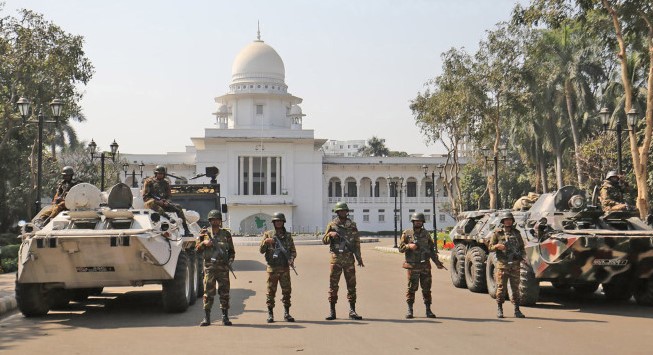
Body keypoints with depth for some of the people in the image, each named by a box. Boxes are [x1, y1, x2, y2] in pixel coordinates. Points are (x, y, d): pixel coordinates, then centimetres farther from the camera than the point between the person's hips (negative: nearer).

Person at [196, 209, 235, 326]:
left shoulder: (226, 234, 9)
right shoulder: (204, 233, 7)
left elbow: (231, 250, 13)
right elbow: (197, 249, 9)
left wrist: (230, 260, -4)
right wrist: (203, 243, -10)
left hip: (223, 267, 1)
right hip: (209, 266, -1)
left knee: (224, 292, 2)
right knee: (208, 292, -2)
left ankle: (225, 317, 7)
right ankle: (206, 318, 2)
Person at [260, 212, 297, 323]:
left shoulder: (288, 236, 10)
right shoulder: (268, 234, 5)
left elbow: (293, 250, 11)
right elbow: (261, 250, 3)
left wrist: (291, 259, -9)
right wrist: (265, 242, -16)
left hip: (285, 268, 2)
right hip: (272, 268, -2)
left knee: (287, 290, 0)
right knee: (271, 291, 1)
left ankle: (286, 313, 8)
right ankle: (270, 314, 7)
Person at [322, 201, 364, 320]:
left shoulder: (352, 225, 8)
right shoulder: (332, 225, 4)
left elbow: (357, 242, 9)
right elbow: (324, 240, 5)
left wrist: (359, 259, 5)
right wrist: (330, 234, -16)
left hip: (349, 258, 1)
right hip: (336, 257, -1)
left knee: (351, 284, 1)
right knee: (333, 285, 0)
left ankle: (352, 311, 6)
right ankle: (332, 311, 6)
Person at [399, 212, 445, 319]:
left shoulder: (426, 234, 11)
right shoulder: (407, 234, 2)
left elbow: (432, 249, 15)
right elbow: (401, 248, 2)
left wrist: (437, 262, 7)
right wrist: (409, 246, -18)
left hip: (425, 266, 3)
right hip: (412, 266, -3)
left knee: (426, 288, 4)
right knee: (411, 288, -2)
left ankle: (428, 310, 11)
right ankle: (409, 310, 5)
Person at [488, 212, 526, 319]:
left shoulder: (516, 233, 12)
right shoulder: (497, 233, 3)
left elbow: (522, 247, 20)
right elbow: (490, 247, 4)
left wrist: (522, 255, 1)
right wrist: (497, 246, -17)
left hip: (515, 265, 3)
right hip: (502, 264, -3)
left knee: (516, 288, 4)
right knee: (501, 288, -1)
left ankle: (517, 310, 9)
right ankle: (499, 309, 7)